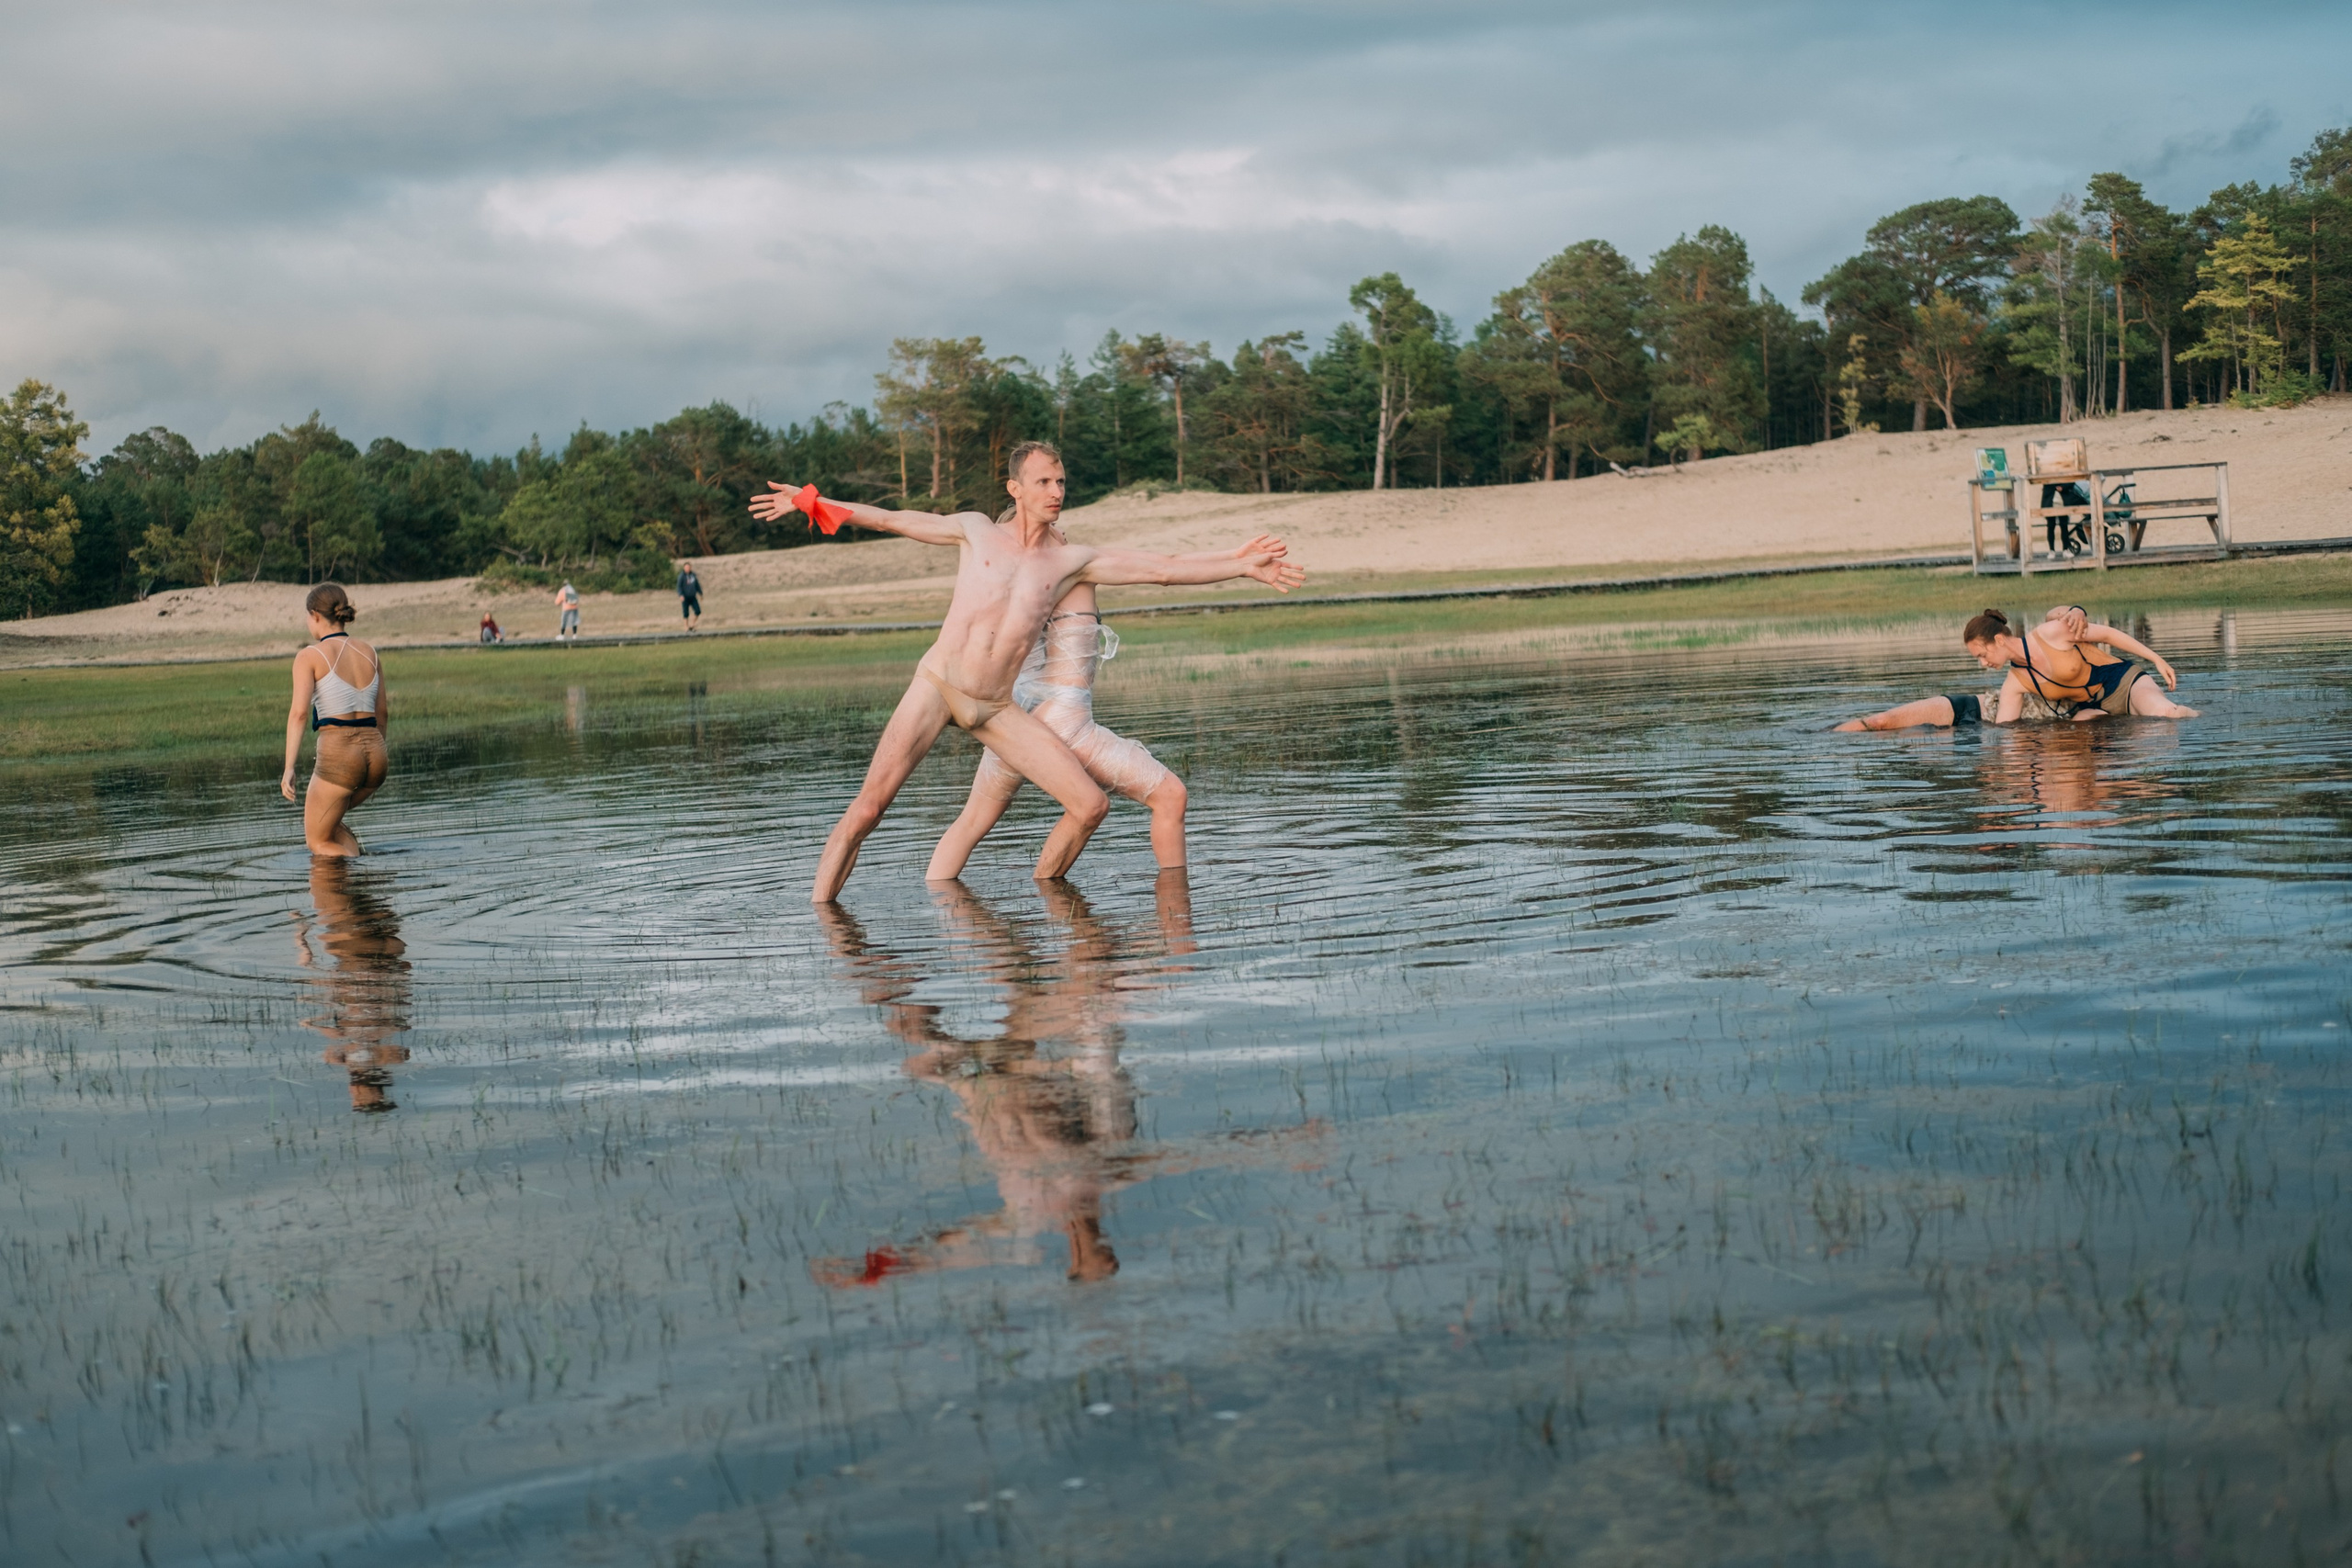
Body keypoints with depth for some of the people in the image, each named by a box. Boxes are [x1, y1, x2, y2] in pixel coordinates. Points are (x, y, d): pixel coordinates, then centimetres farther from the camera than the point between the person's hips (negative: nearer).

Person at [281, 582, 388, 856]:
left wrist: (289, 768, -15)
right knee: (324, 818, 29)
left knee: (318, 841, 12)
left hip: (338, 752, -6)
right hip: (374, 753, 6)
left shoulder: (310, 656, -4)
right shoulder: (369, 653, 12)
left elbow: (299, 712, -14)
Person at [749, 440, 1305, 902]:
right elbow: (894, 521, 13)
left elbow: (1163, 568, 7)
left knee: (1089, 806, -6)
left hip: (997, 709, 3)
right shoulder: (976, 531, 7)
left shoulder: (1072, 560, 8)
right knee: (867, 808, -14)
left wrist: (1243, 566, 3)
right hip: (936, 688, -2)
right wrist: (812, 502, 12)